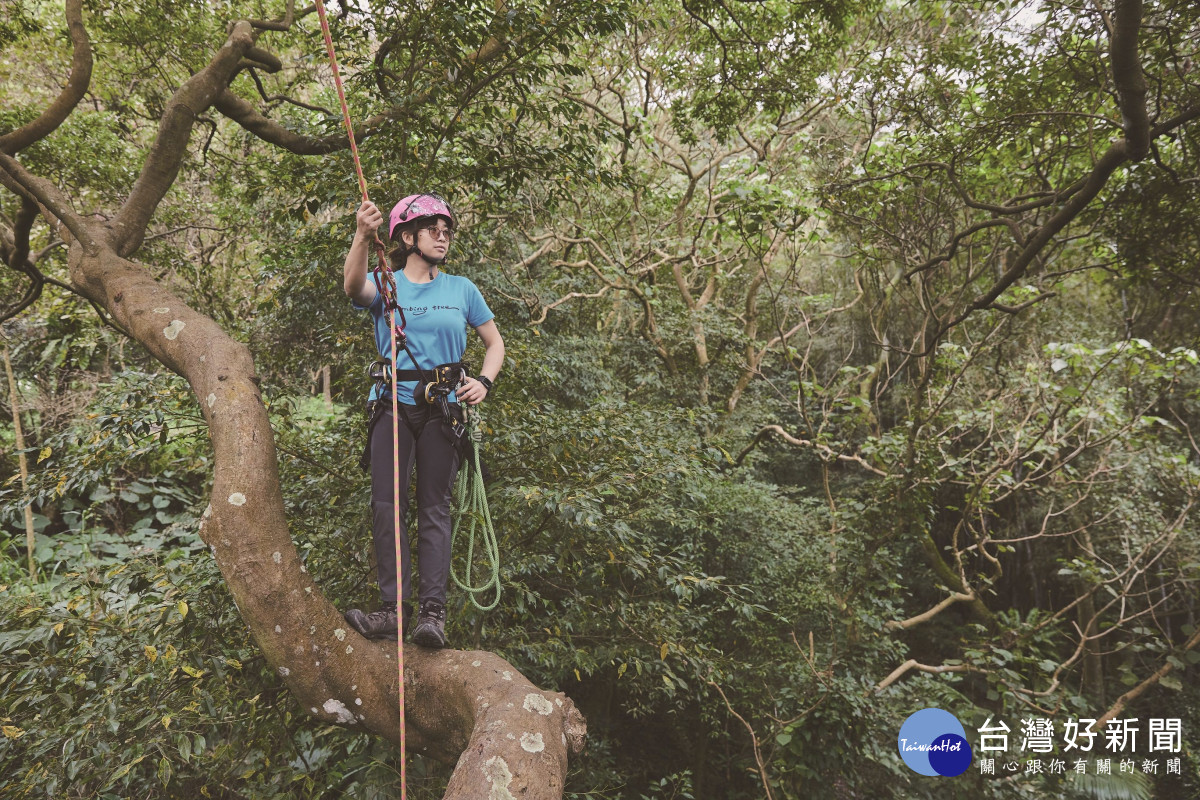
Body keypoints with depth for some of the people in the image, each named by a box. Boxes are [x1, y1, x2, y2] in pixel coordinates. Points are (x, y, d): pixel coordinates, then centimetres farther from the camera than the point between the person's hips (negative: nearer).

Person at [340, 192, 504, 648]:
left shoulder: (461, 289, 10)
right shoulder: (386, 285, 5)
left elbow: (494, 342, 14)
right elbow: (355, 288, -19)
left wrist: (484, 382, -6)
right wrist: (363, 237, -38)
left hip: (442, 409, 0)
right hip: (392, 405, 0)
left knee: (434, 508, -3)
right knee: (386, 505, -7)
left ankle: (433, 612, -5)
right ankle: (393, 608, -3)